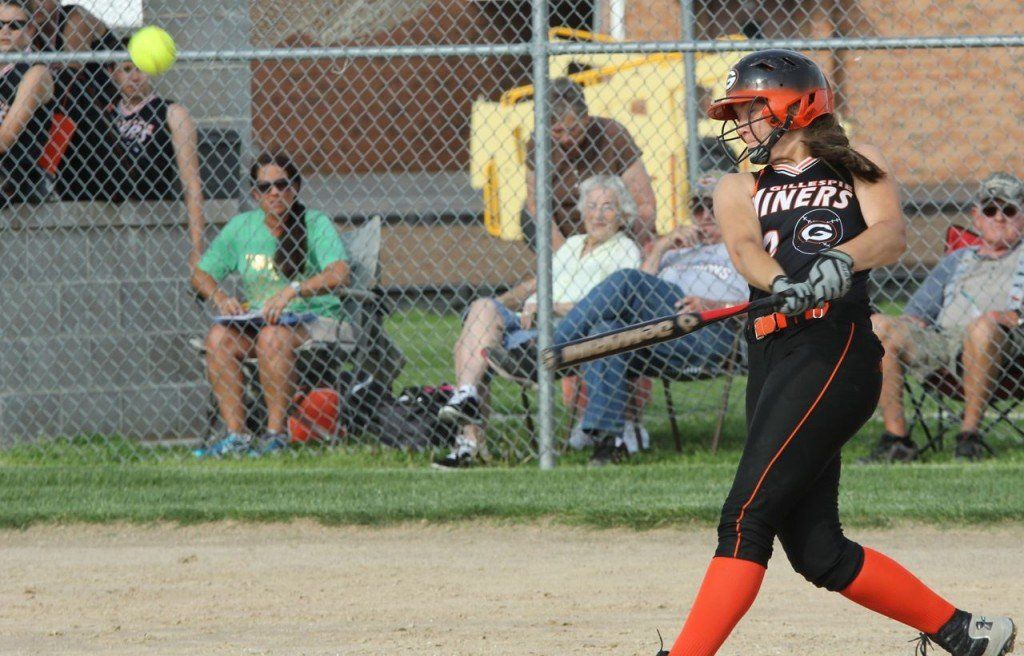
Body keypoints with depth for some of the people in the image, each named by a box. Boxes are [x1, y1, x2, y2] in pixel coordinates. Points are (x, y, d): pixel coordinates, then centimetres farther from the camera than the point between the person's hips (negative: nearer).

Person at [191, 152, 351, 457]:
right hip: (256, 318, 4)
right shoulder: (241, 227, 5)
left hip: (314, 320, -4)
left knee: (273, 335, -36)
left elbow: (339, 273, -23)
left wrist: (292, 291, -37)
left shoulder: (315, 224, -7)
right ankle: (235, 435, -25)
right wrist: (219, 297, -15)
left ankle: (275, 433, -27)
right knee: (218, 336, -26)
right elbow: (201, 274, 8)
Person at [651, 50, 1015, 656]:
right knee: (818, 554, 2)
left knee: (747, 519, -16)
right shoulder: (739, 190, 23)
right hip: (771, 365, 6)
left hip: (836, 350, -6)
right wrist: (781, 282, -23)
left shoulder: (859, 168, 12)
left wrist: (841, 261, -29)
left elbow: (892, 233, -7)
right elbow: (745, 248, 1)